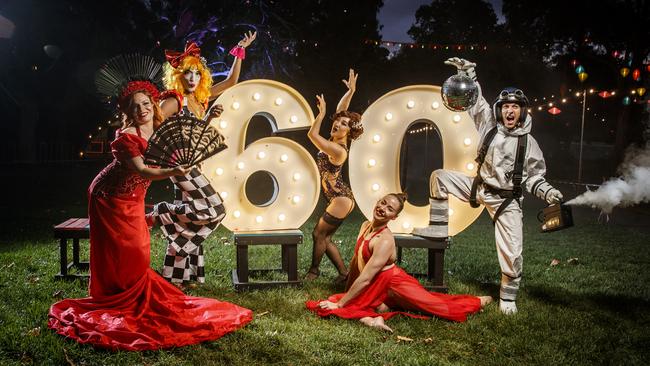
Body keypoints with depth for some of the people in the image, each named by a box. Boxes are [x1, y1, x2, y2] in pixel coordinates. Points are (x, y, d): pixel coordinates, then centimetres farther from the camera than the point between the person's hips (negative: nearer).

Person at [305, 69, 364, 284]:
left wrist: (322, 112, -14)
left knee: (319, 234, 3)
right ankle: (344, 274, 17)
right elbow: (340, 109, 11)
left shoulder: (338, 150, -22)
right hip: (340, 198, 10)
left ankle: (314, 270, 21)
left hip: (341, 199, -10)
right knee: (325, 237, 11)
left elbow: (312, 134, -22)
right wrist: (351, 91, 7)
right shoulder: (336, 141, 3)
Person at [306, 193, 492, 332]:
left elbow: (365, 279, -31)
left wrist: (339, 304, -27)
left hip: (395, 286, -8)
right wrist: (348, 290, 11)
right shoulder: (365, 226, -4)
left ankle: (478, 302, 30)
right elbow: (357, 260, 6)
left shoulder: (385, 240, -29)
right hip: (376, 290, 8)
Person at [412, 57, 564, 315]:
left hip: (506, 201, -3)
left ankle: (508, 298, 13)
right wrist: (468, 74, -6)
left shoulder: (528, 143, -6)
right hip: (479, 188, 3)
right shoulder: (489, 125, -2)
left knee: (512, 253, -8)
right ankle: (438, 227, 3)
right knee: (440, 176, -4)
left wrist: (546, 191, -20)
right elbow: (476, 100, 2)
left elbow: (533, 177, -2)